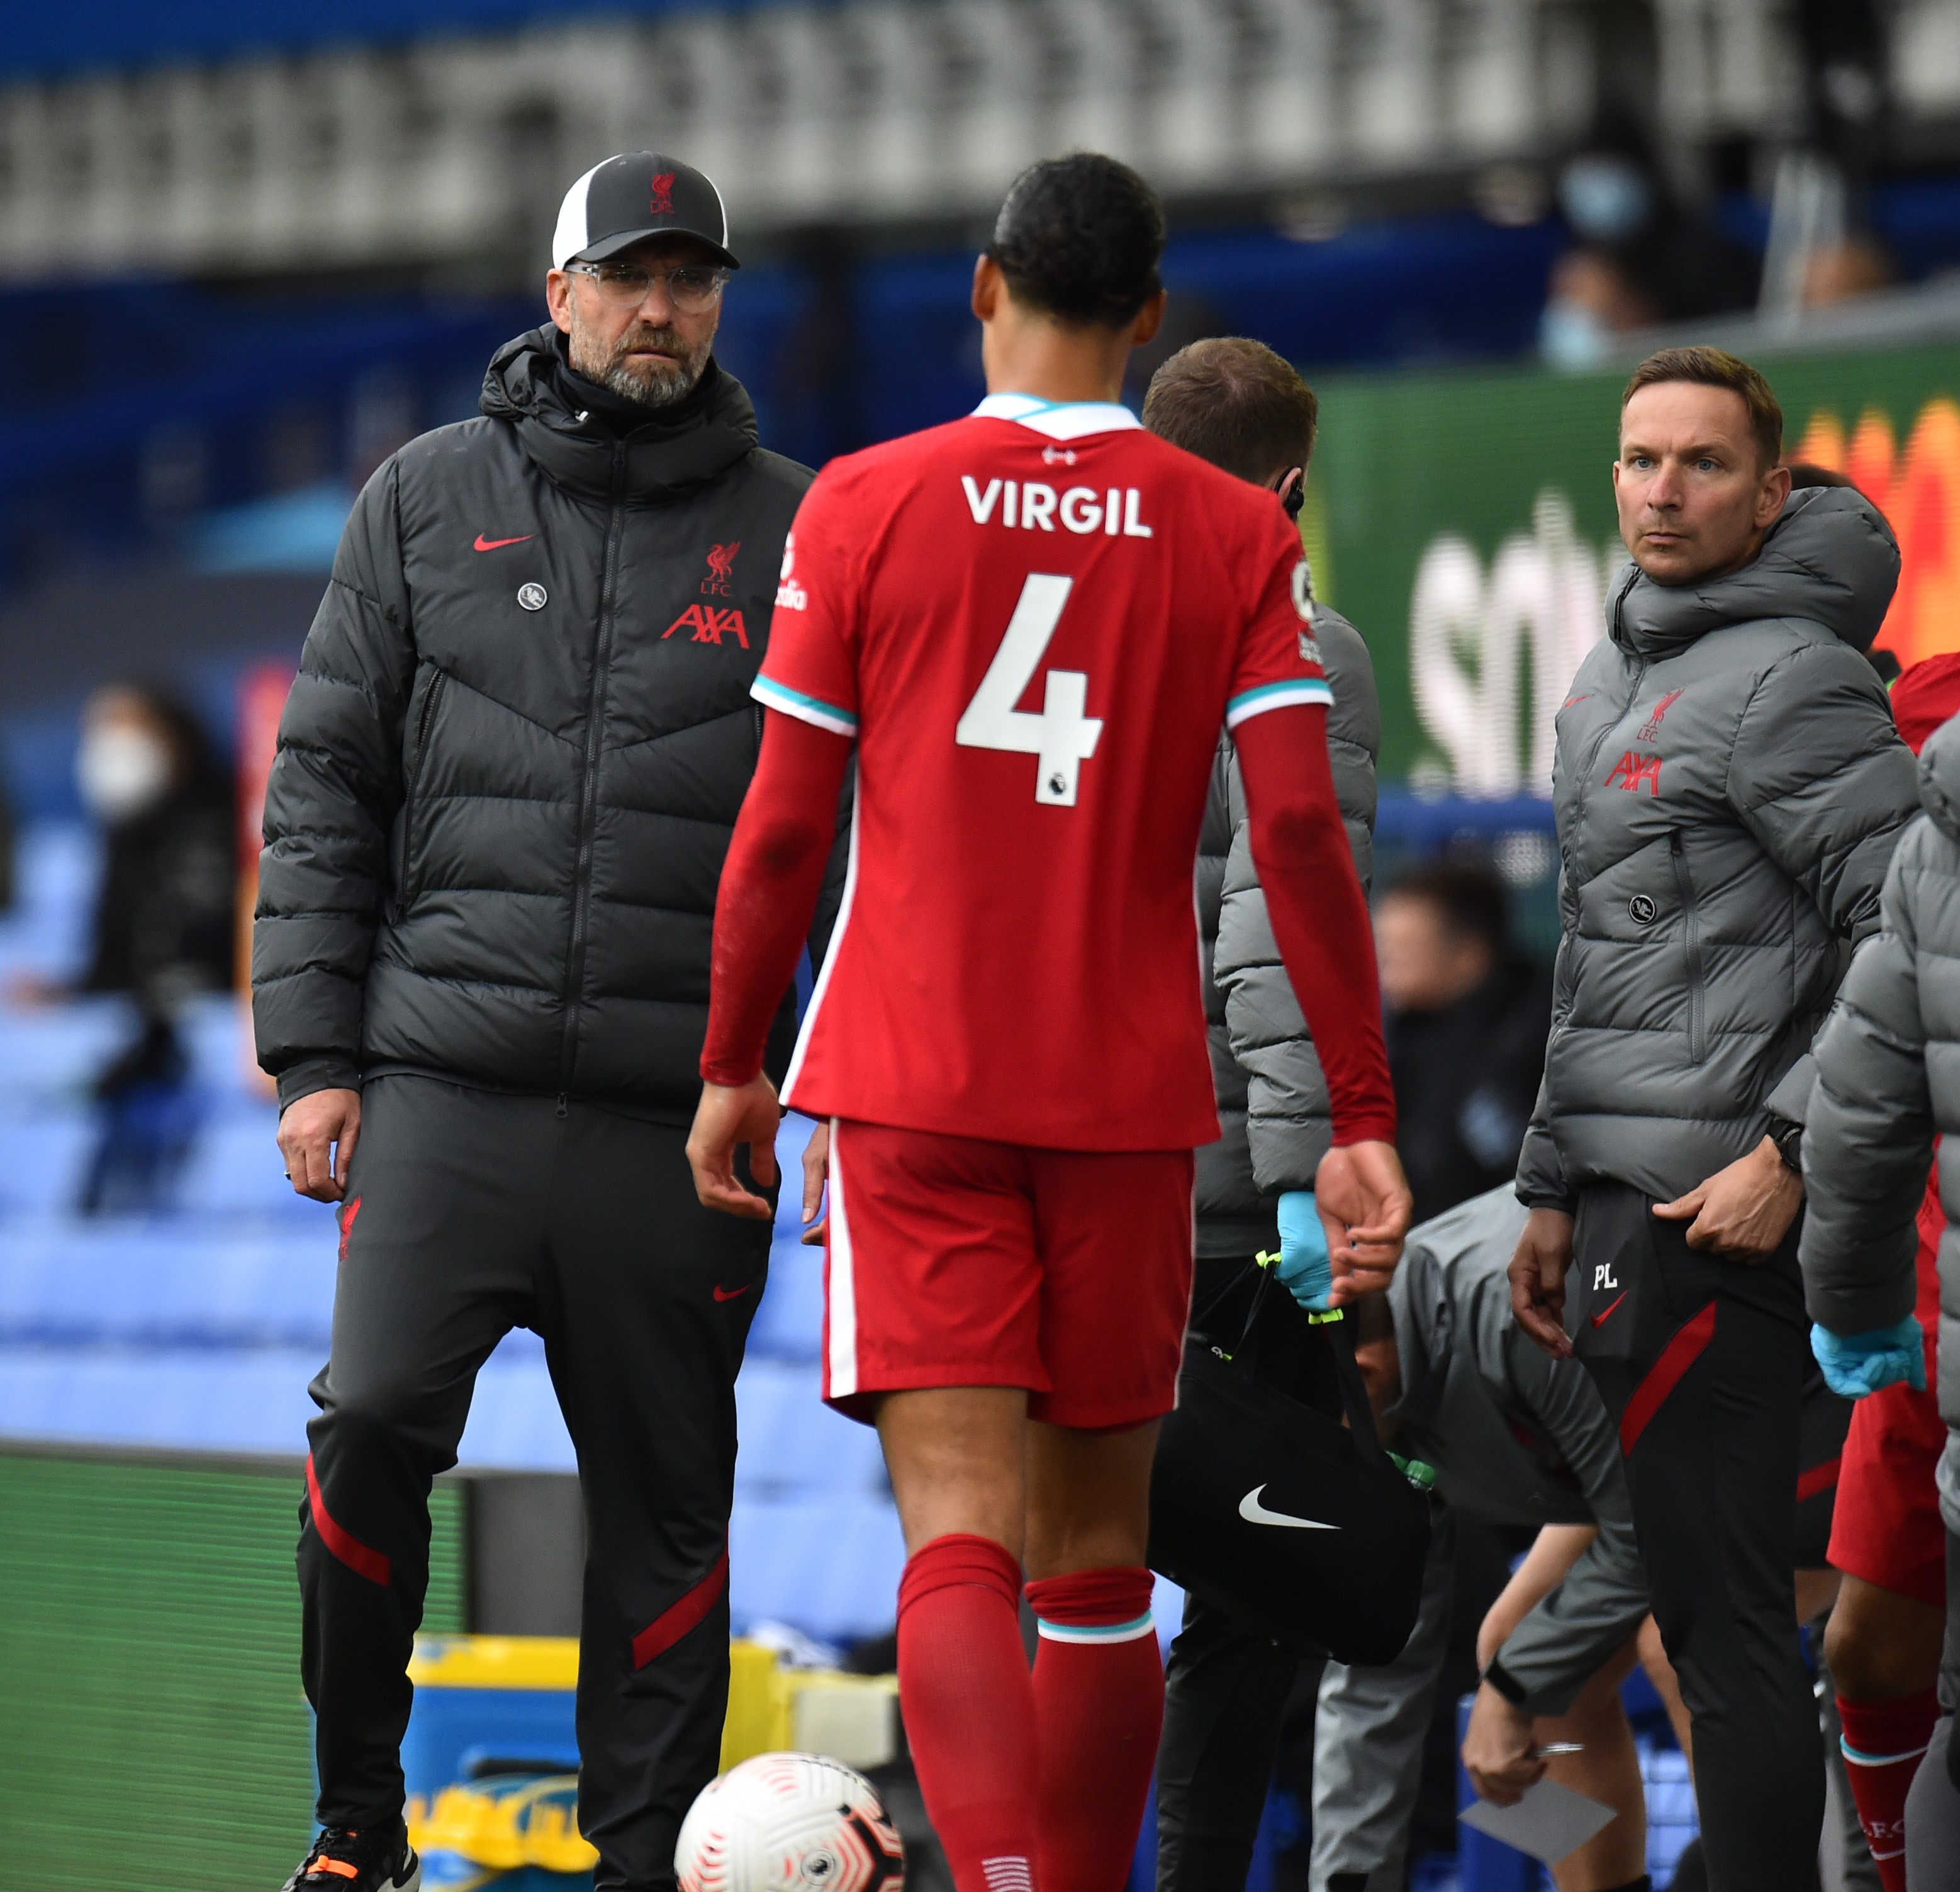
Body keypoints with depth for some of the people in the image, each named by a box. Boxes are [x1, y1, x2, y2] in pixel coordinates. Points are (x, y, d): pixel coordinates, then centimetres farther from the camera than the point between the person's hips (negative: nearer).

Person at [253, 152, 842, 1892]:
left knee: (666, 1496, 2)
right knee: (374, 1425, -12)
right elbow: (327, 785, 11)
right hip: (445, 1083, 0)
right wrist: (314, 1052, 3)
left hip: (682, 1111, 0)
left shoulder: (791, 533, 8)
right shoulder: (430, 499, 10)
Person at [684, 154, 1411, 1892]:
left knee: (958, 1536, -9)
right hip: (1133, 1096, 2)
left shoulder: (865, 506, 0)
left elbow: (781, 828, 0)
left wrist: (731, 1068, 12)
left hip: (909, 1091, -2)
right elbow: (1301, 834, -5)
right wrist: (1363, 1120, -2)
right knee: (1096, 1557, 13)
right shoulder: (1237, 539, 2)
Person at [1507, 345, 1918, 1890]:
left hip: (1720, 1208, -10)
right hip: (1632, 1196, 10)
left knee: (1724, 1614, -9)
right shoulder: (1610, 683, 19)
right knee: (1697, 1603, 13)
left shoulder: (1790, 679, -11)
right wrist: (1554, 1187, 22)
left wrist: (1791, 1146, -20)